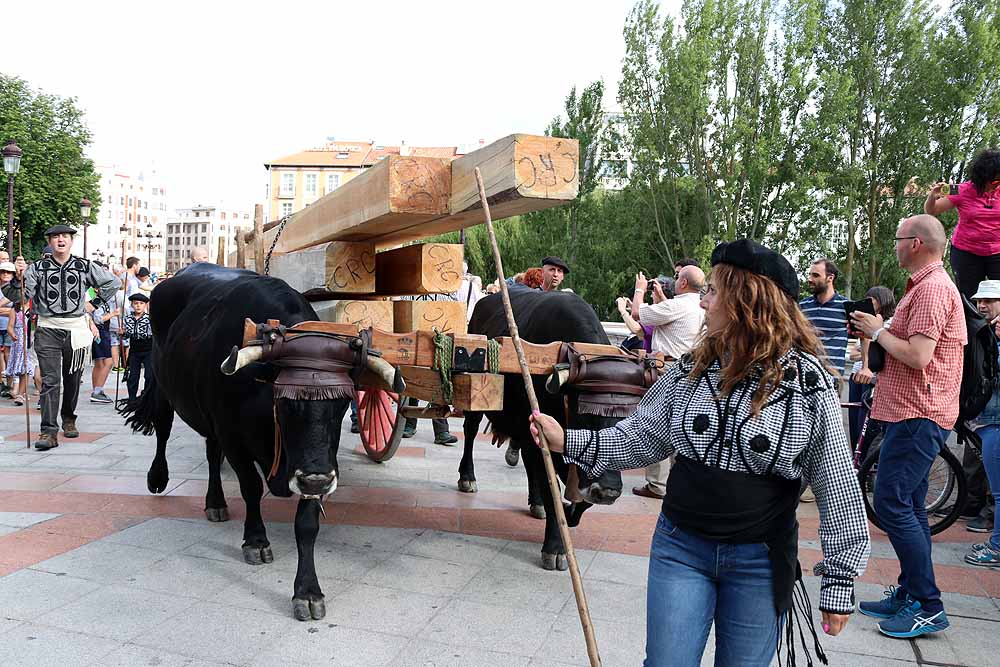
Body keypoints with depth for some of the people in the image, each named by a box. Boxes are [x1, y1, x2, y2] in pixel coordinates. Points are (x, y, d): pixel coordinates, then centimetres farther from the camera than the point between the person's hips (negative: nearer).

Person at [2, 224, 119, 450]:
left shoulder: (85, 267, 5)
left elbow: (112, 282, 17)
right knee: (50, 381, -8)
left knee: (72, 379, 12)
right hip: (48, 330, -2)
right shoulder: (38, 268, 2)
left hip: (76, 329, 2)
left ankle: (69, 419, 32)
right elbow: (18, 296, -5)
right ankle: (49, 431, -10)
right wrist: (19, 277, -23)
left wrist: (94, 304, 12)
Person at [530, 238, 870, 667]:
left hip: (759, 562, -2)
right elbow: (643, 438, 6)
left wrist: (840, 578, -6)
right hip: (680, 546, 3)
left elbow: (836, 486, -7)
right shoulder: (691, 369, 0)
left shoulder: (808, 381, -11)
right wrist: (568, 441, -4)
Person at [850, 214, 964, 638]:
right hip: (913, 412, 11)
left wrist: (878, 331, -10)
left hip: (917, 416, -11)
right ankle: (909, 596, 23)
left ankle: (928, 606, -2)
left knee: (891, 504, -10)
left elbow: (918, 355, -24)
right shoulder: (928, 285, 20)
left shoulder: (932, 288, -15)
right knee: (908, 507, 14)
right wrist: (877, 333, 10)